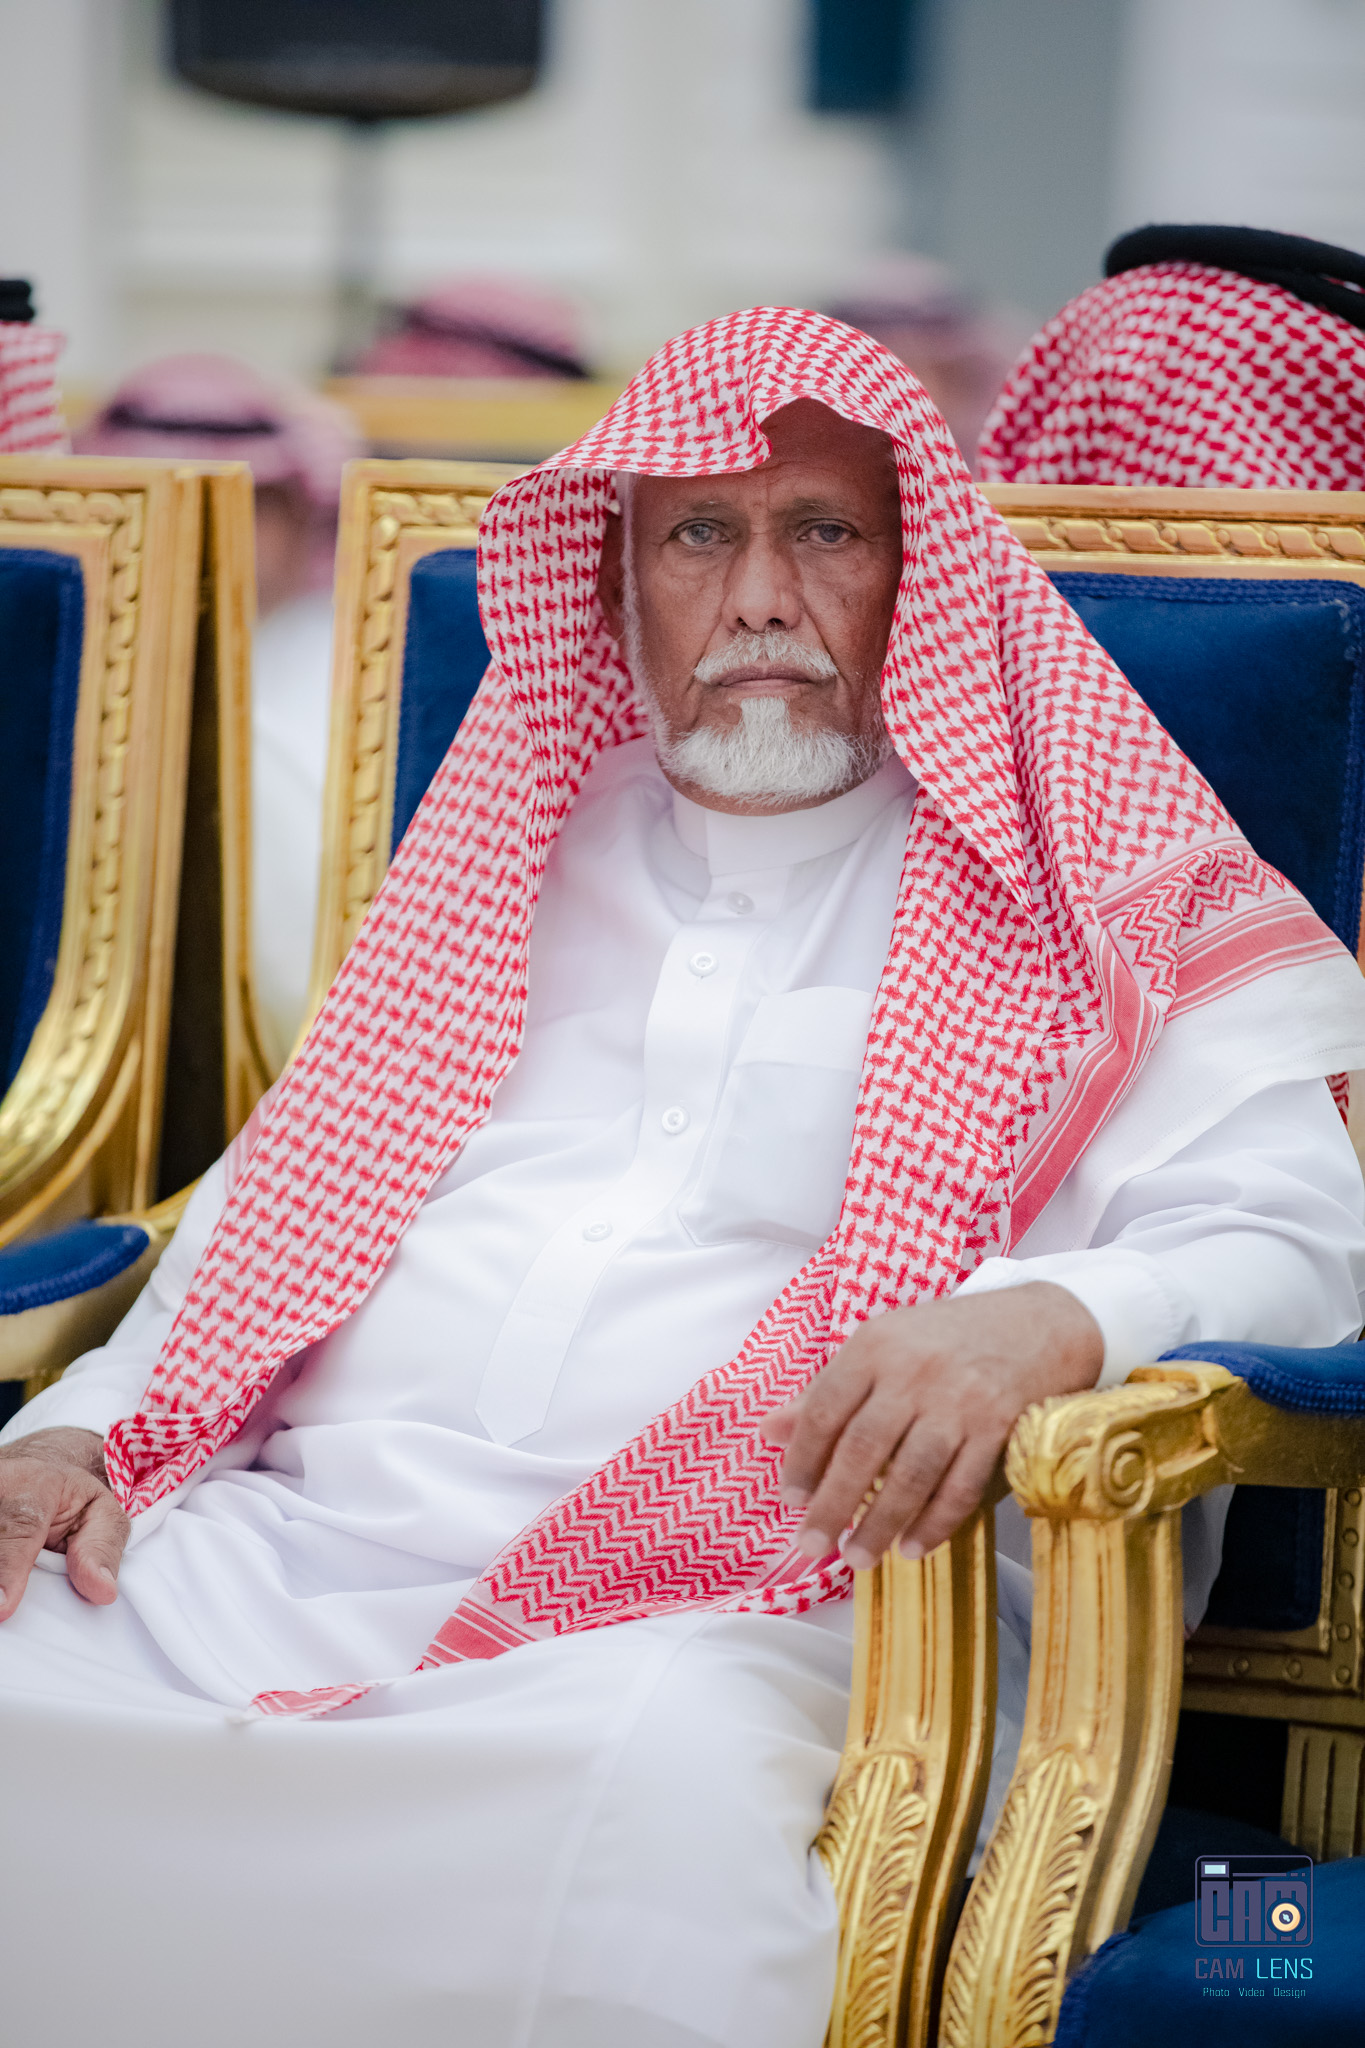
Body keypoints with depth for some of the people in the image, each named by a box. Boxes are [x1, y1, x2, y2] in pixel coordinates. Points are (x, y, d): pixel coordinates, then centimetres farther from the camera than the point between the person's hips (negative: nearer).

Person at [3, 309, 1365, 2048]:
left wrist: (1049, 1319, -22)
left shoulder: (1054, 907, 12)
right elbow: (288, 1192, 27)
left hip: (698, 1620, -4)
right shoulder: (520, 855, 25)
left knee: (664, 1789, -39)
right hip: (281, 1542, 4)